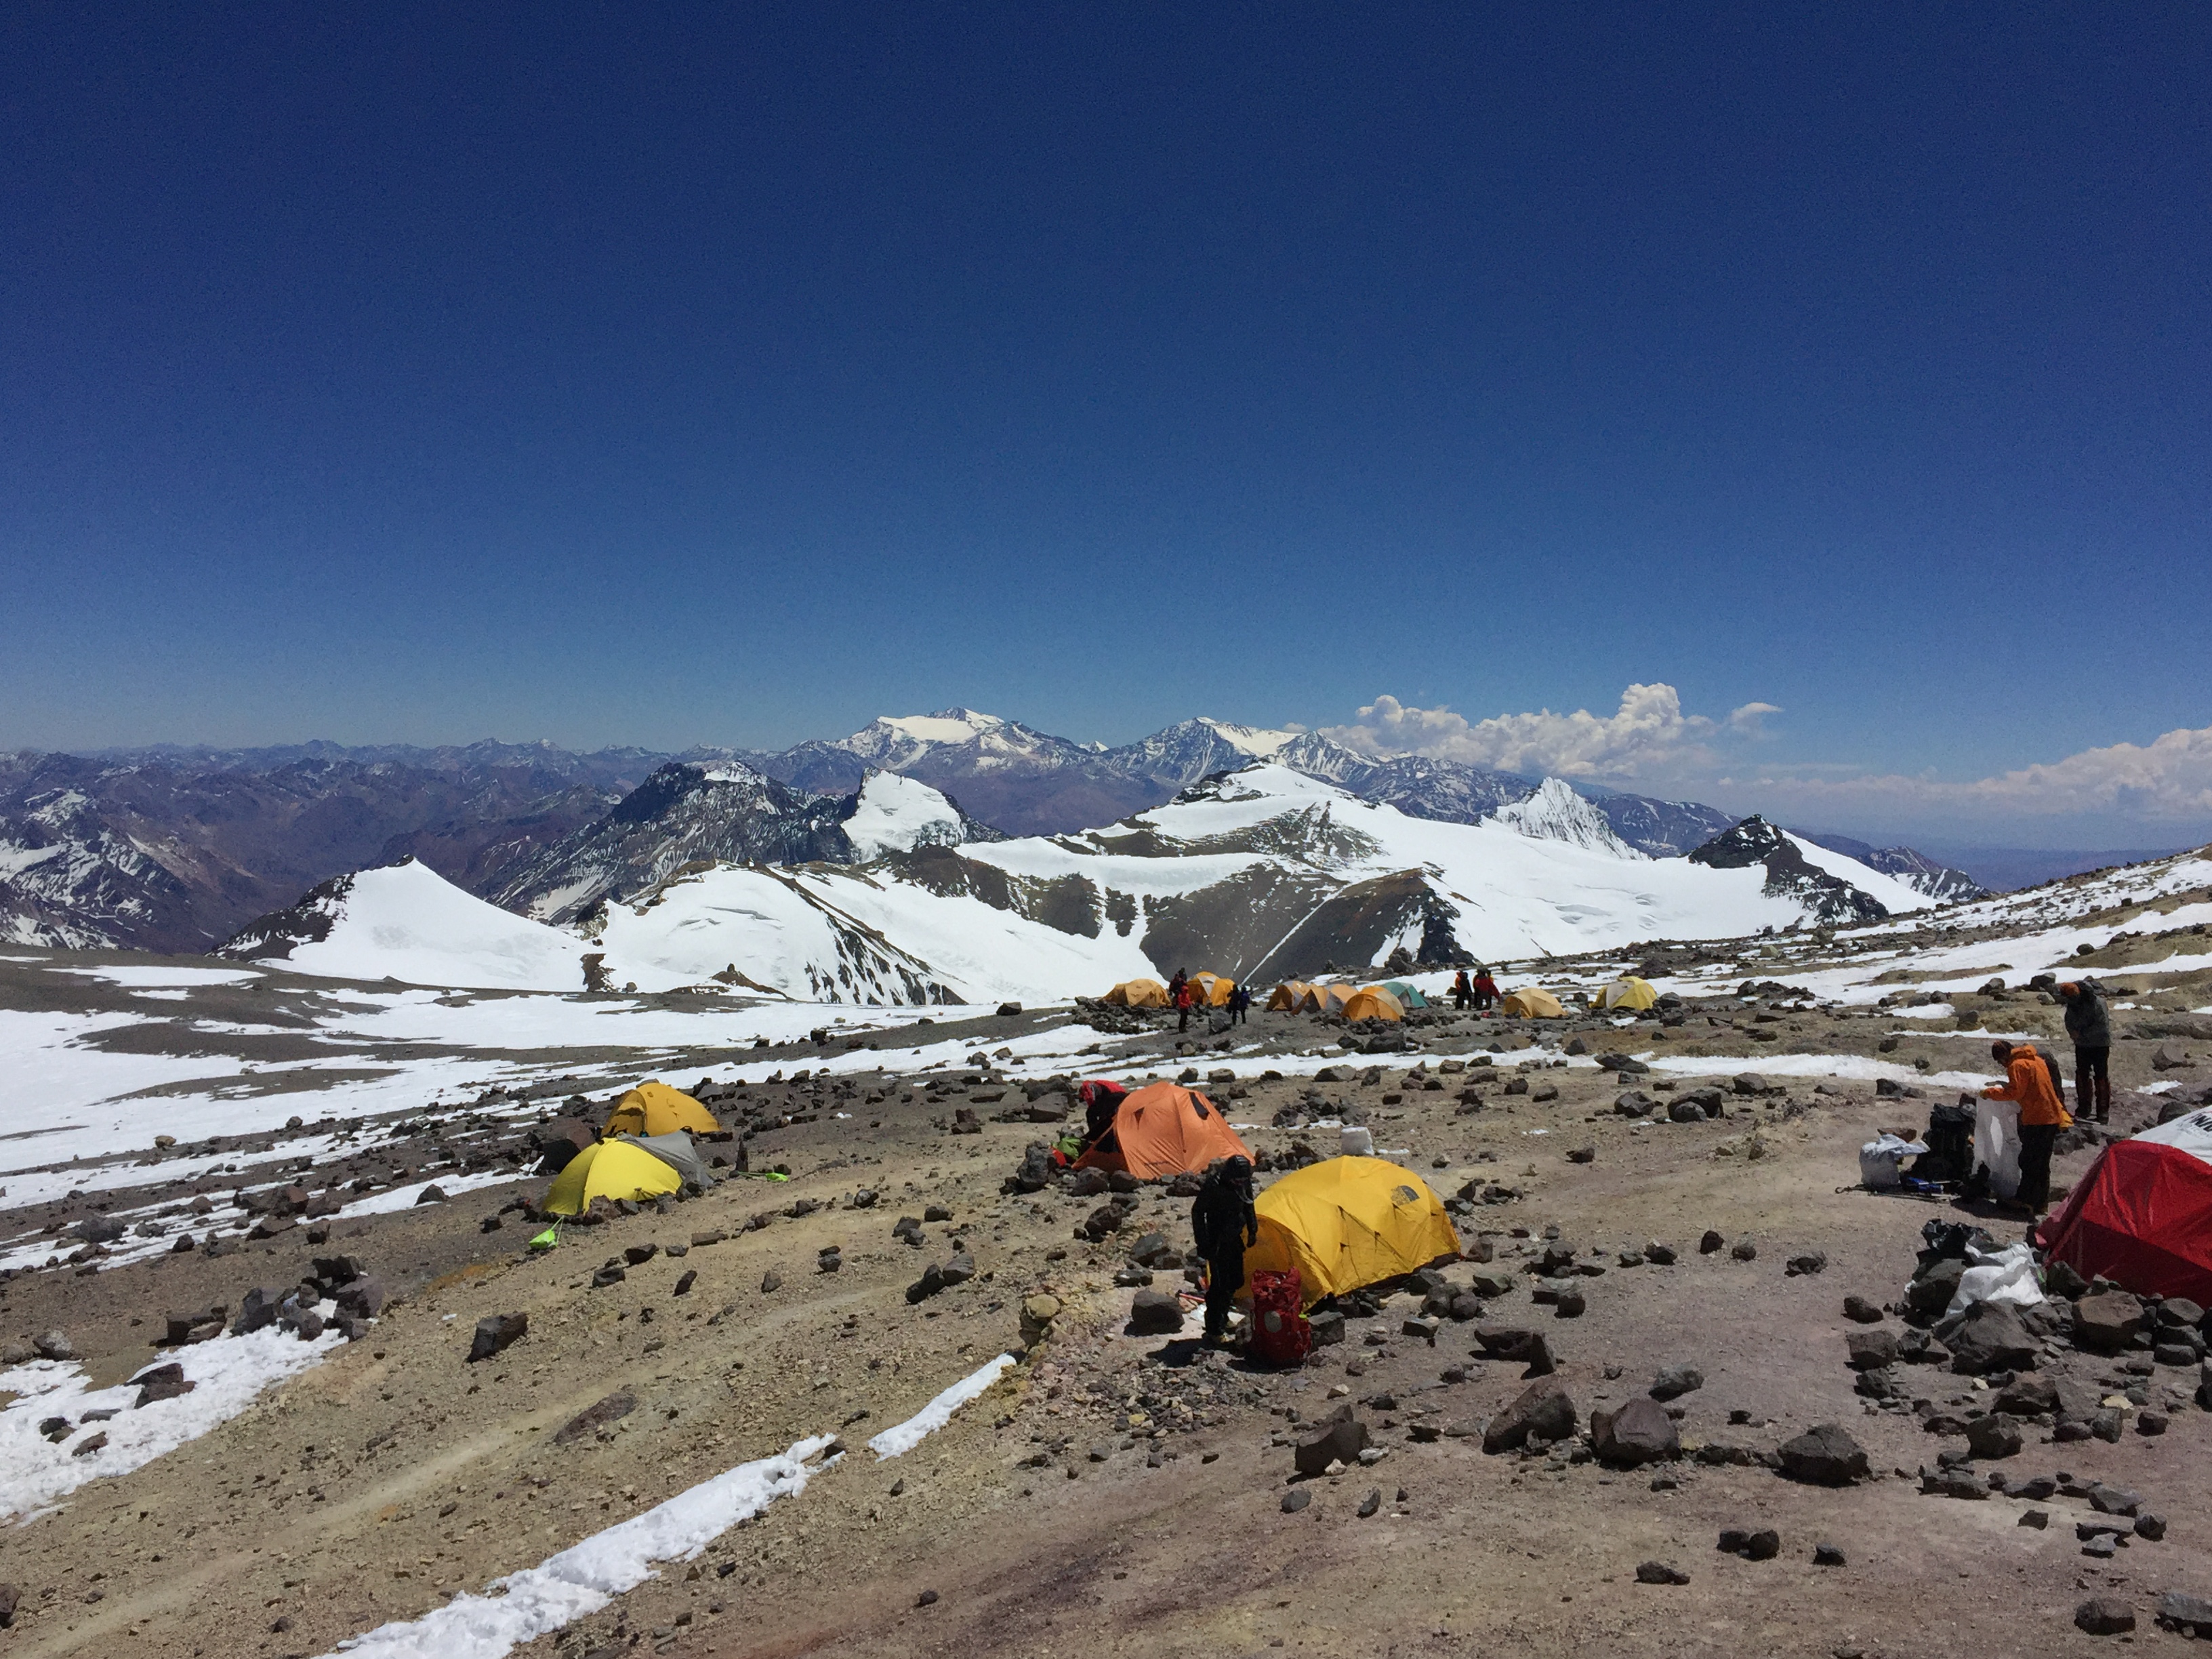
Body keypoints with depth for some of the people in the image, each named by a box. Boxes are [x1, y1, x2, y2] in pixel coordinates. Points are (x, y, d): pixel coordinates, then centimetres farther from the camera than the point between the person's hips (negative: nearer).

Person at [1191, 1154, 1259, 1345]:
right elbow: (1197, 1213, -16)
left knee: (1235, 1281, 15)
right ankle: (1213, 1333, 0)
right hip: (1218, 1242, -7)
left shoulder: (1244, 1183, -7)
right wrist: (1203, 1243, -16)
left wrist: (1253, 1230, 13)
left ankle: (1222, 1319, 34)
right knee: (1219, 1285, -9)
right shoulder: (1212, 1186, -26)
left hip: (1235, 1240, 7)